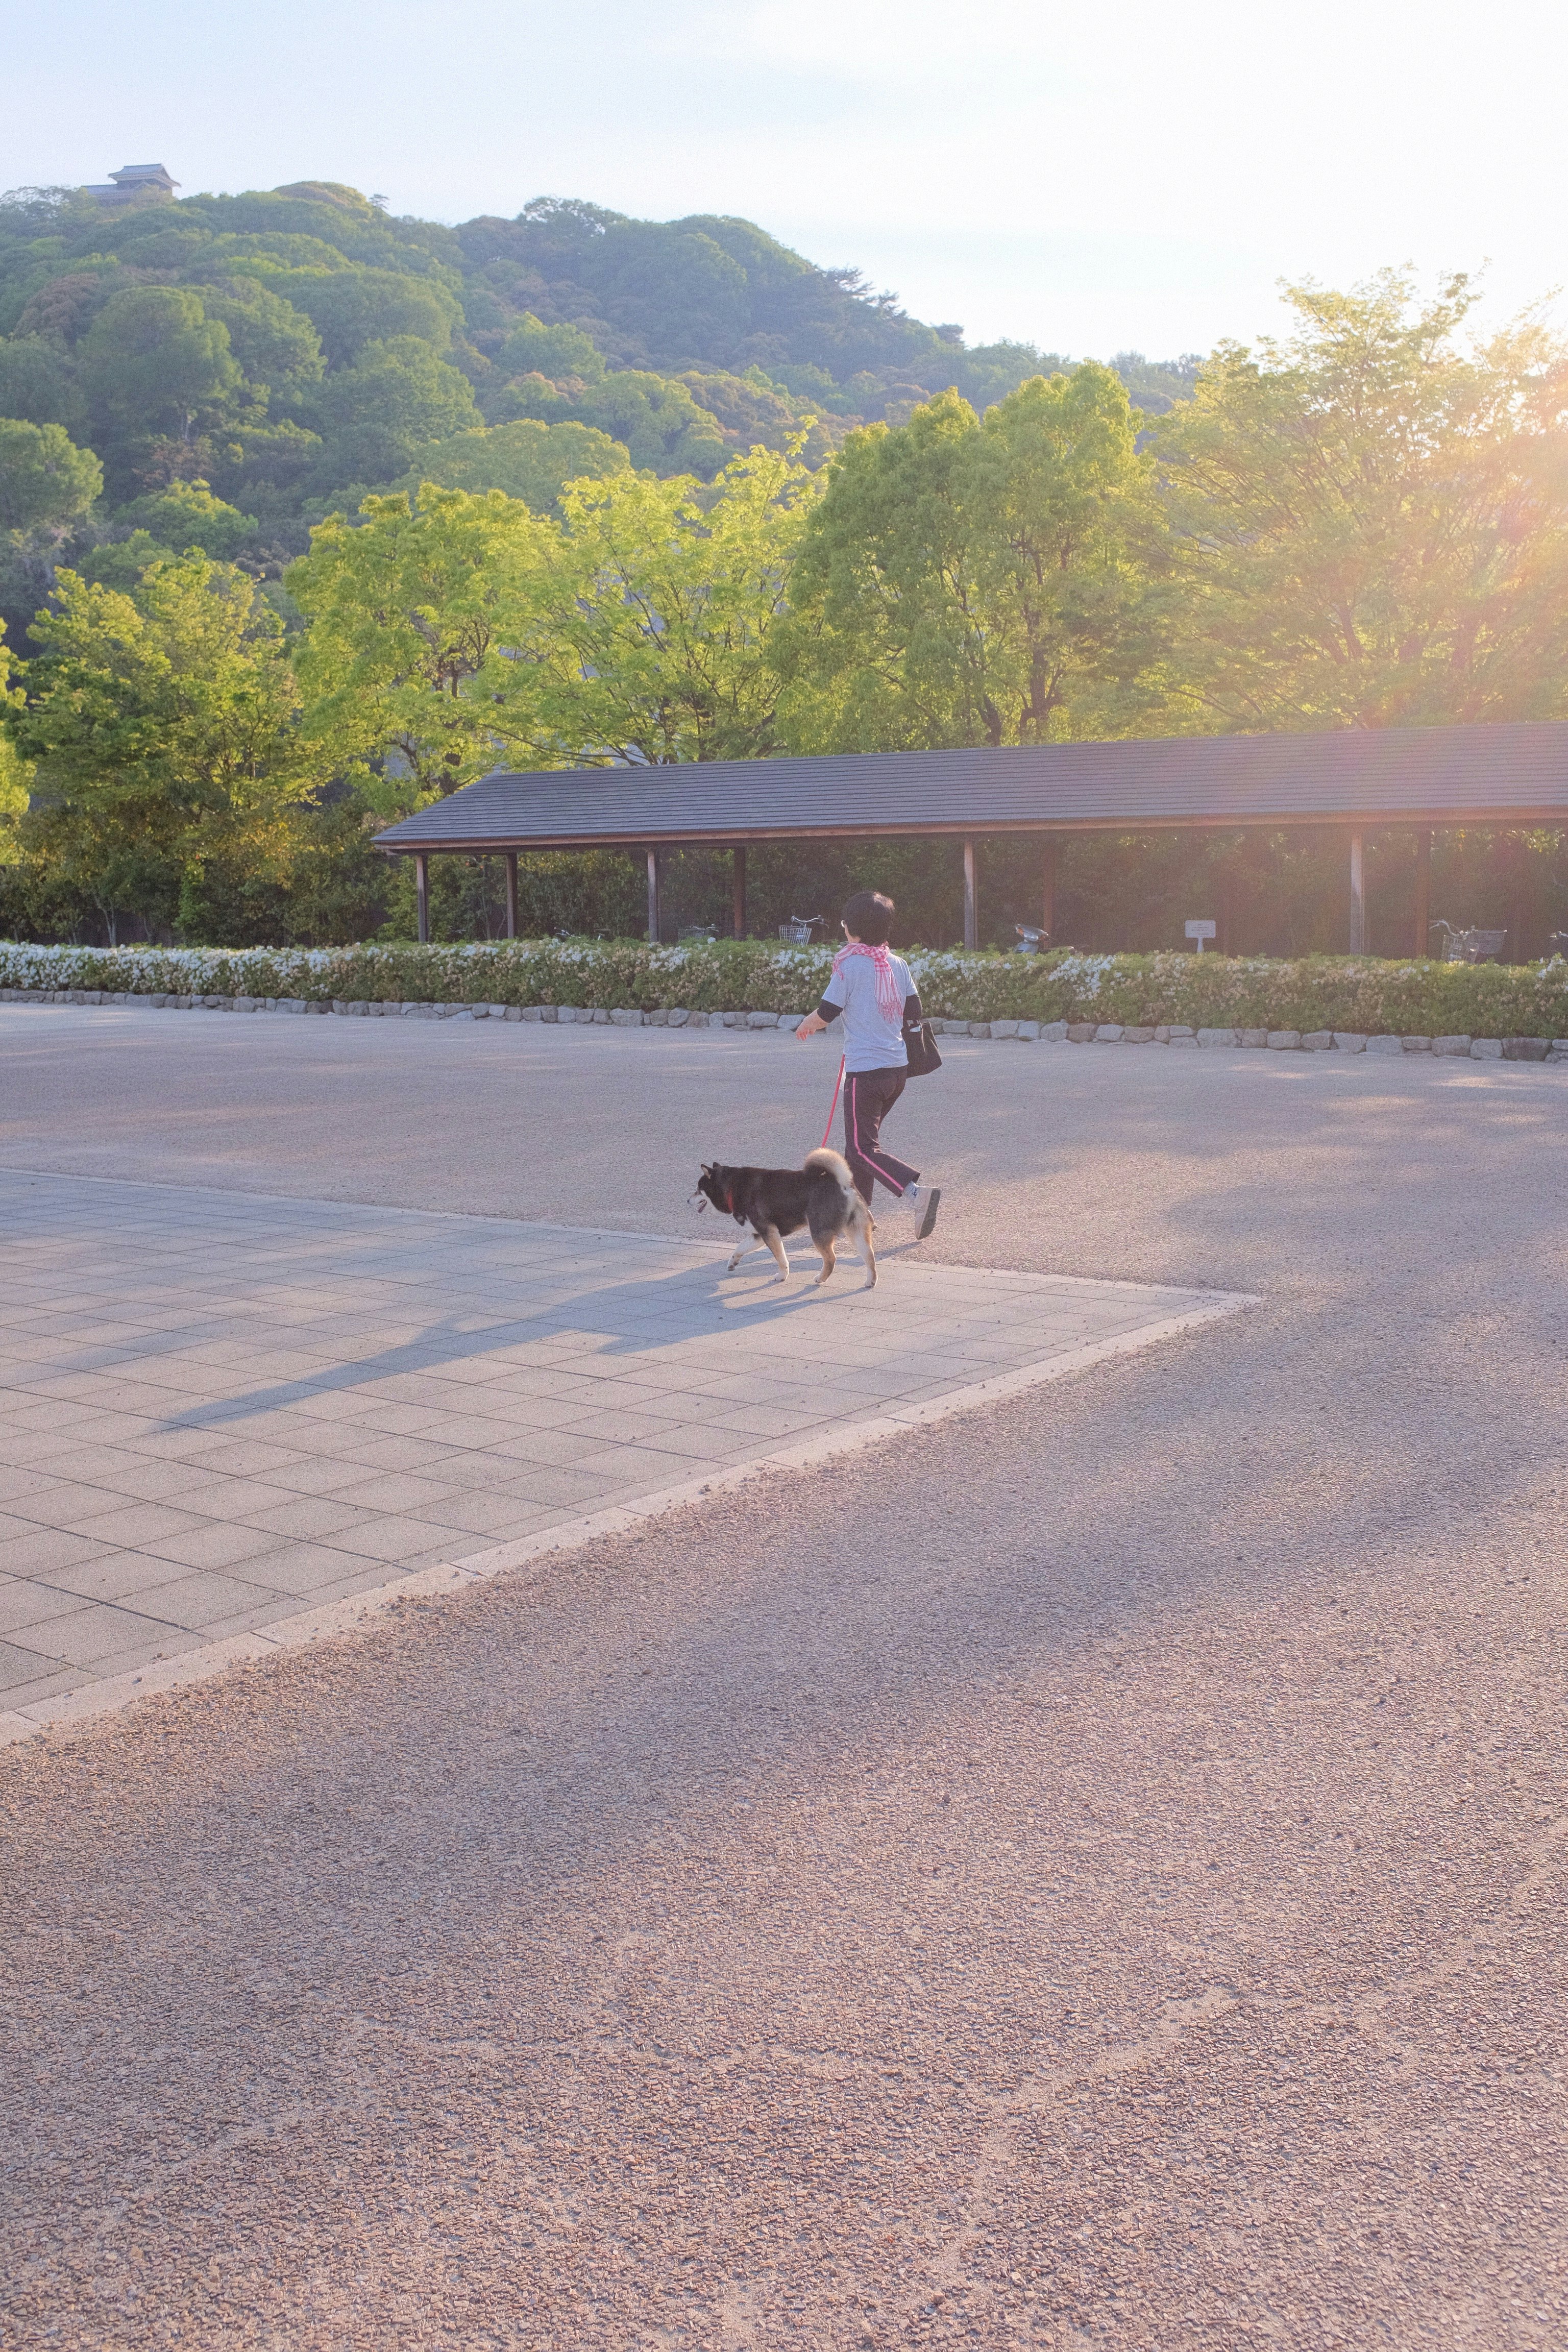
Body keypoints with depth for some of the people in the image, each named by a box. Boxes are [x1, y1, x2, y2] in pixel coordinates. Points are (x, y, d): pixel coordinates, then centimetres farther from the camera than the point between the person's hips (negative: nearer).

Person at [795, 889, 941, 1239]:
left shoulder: (850, 964, -11)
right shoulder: (898, 964, 7)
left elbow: (827, 1012, -9)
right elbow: (914, 1014, 9)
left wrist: (806, 1025, 13)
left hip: (864, 1070, -7)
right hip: (898, 1067, 7)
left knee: (863, 1148, -5)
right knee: (861, 1138, 21)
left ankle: (916, 1193, -24)